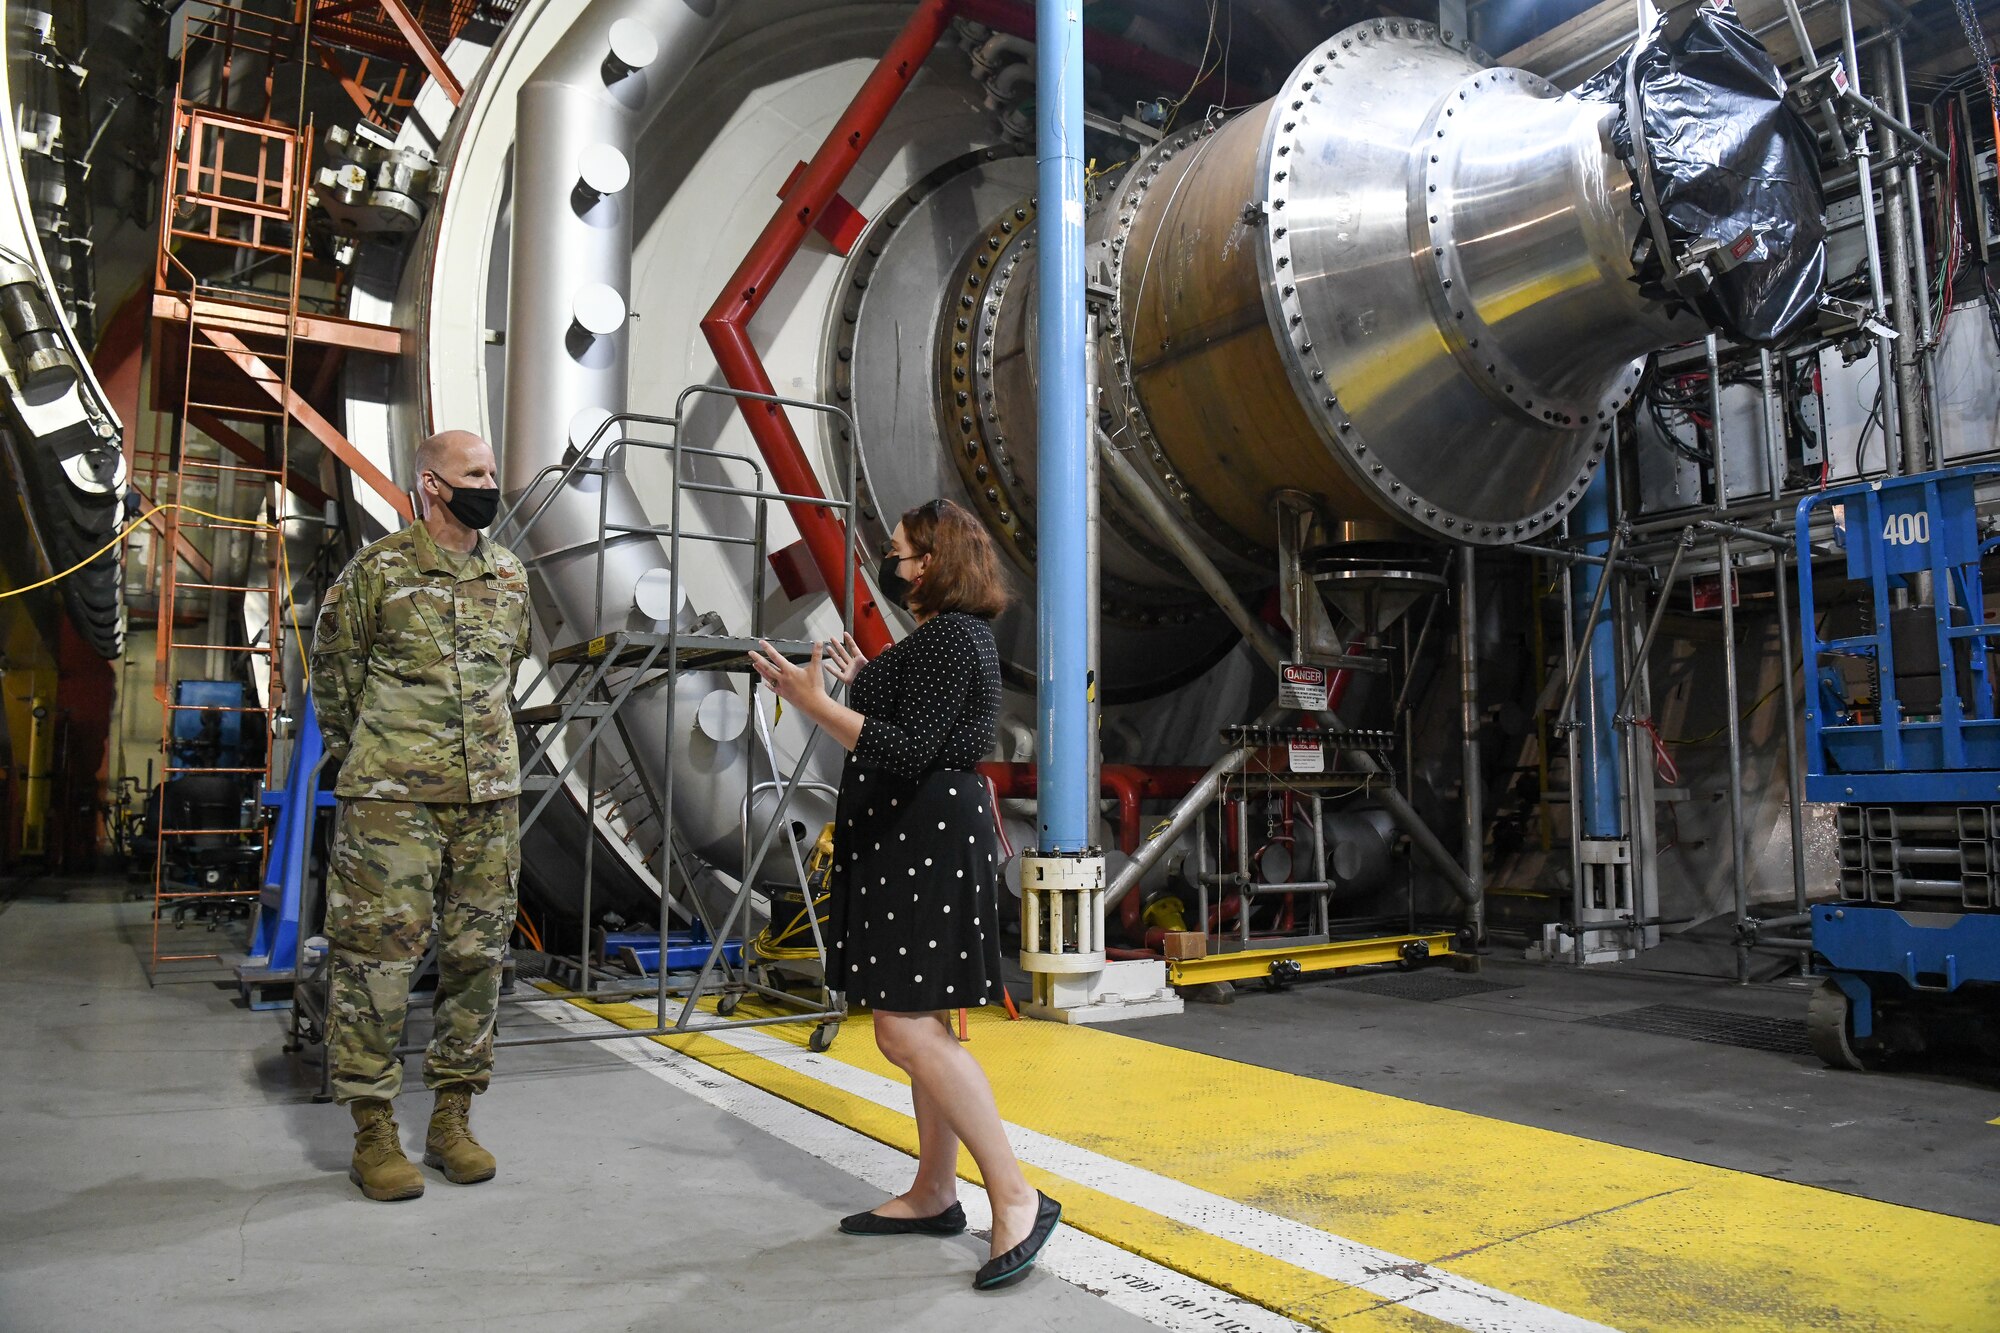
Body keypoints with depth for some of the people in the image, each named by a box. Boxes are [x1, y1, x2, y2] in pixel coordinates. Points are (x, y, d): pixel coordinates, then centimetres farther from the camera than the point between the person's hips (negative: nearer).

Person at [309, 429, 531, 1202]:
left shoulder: (511, 577, 10)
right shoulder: (378, 571, -4)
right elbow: (331, 672, 5)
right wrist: (360, 758, 10)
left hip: (489, 797, 5)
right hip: (393, 799, -5)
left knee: (477, 956, 8)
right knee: (378, 956, -2)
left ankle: (452, 1119, 21)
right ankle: (373, 1132, 11)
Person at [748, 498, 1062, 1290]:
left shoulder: (947, 638, -15)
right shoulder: (955, 634, 18)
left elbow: (908, 753, -23)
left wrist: (816, 703, -23)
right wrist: (865, 685, 27)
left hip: (926, 840, -11)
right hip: (911, 842, 11)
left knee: (907, 1029, -12)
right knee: (921, 1024, 14)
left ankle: (1016, 1198, -6)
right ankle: (934, 1195, 25)